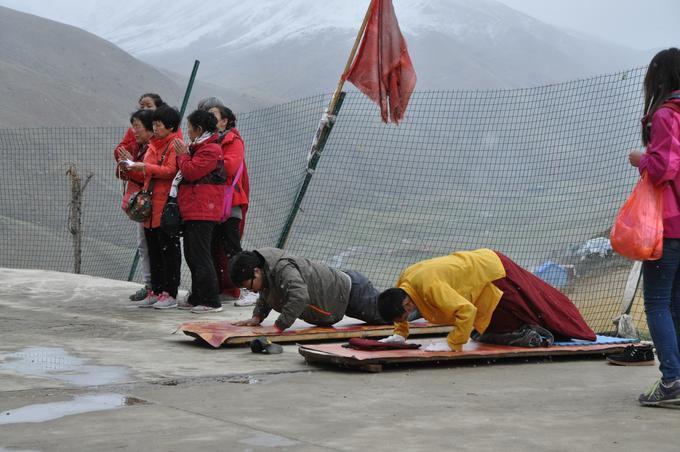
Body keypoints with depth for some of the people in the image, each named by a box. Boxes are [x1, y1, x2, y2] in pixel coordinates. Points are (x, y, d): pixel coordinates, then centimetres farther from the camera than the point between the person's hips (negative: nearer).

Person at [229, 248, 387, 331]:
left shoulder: (284, 268, -37)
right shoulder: (266, 273, -5)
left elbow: (300, 297, -50)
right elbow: (265, 297, 14)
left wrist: (279, 326, -46)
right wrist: (257, 317, -5)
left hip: (352, 292, -9)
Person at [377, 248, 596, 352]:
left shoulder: (430, 286, -37)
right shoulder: (404, 280, -9)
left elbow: (466, 310, -42)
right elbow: (398, 308, 13)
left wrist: (452, 344, -38)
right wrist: (400, 333, 1)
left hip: (494, 270, -10)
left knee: (535, 305, 8)